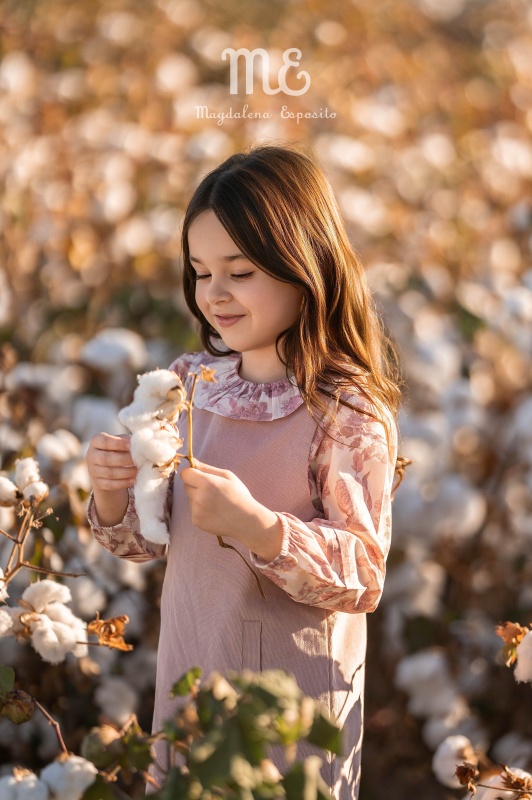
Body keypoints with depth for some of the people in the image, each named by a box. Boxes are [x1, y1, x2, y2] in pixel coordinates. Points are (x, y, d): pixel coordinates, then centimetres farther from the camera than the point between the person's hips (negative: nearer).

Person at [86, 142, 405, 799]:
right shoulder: (188, 385, -1)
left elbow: (364, 578, -17)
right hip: (186, 672, 5)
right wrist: (112, 497, -14)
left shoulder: (347, 412, -17)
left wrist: (259, 526, -31)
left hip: (294, 695, -5)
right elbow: (146, 542, 7)